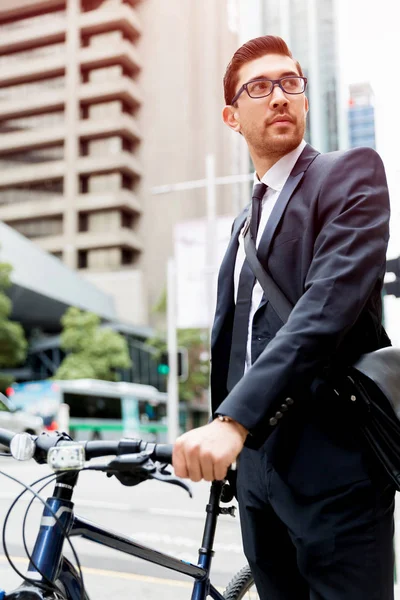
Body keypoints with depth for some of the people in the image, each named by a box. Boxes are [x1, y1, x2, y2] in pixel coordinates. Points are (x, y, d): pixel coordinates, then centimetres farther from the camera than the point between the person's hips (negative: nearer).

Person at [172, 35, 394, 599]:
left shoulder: (350, 171, -3)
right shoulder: (244, 224, 21)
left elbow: (331, 301, -19)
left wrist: (234, 420, -27)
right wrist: (219, 435, 11)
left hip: (334, 466, -7)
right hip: (257, 465, 7)